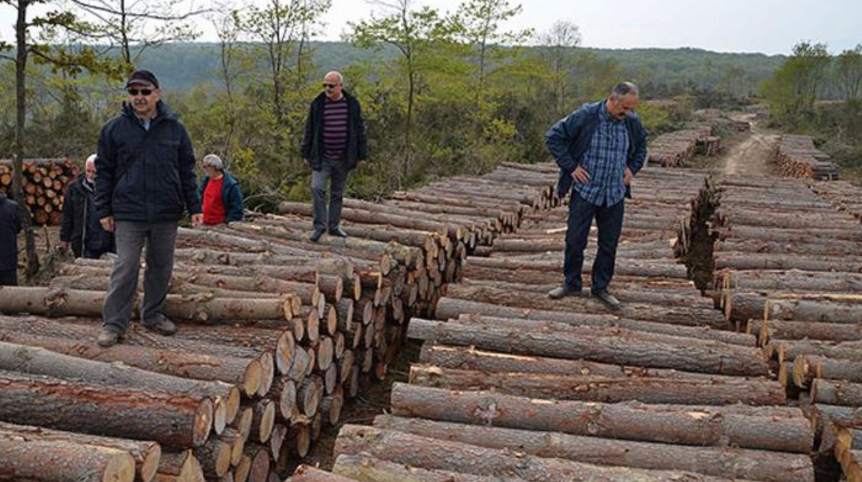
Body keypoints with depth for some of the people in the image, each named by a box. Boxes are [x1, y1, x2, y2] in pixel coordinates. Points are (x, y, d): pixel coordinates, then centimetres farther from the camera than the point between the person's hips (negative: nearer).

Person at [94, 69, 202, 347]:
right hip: (128, 214, -2)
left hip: (167, 214, 2)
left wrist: (194, 206, 5)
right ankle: (113, 324, 5)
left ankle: (153, 316, 26)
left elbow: (187, 171, 9)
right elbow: (104, 172, 4)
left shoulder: (174, 128, 6)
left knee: (161, 268, 11)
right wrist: (103, 210, 0)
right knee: (125, 269, -3)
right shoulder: (114, 129, 2)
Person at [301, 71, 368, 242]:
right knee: (317, 188, -15)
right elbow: (309, 131, 5)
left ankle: (334, 226, 22)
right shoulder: (317, 104, -1)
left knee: (337, 193, 10)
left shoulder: (352, 104, 0)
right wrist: (306, 154, 5)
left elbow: (360, 130, 5)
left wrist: (361, 155, 2)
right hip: (321, 158, -1)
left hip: (343, 159, 1)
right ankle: (320, 225, -5)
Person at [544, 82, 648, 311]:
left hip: (615, 195, 3)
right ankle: (572, 284, 20)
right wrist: (571, 166, -12)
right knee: (575, 241, 3)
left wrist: (632, 168, 7)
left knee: (609, 244, 8)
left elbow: (641, 147, 22)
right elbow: (553, 137, -9)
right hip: (585, 191, -3)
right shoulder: (585, 116, -13)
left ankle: (600, 287, 22)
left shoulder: (632, 122, 1)